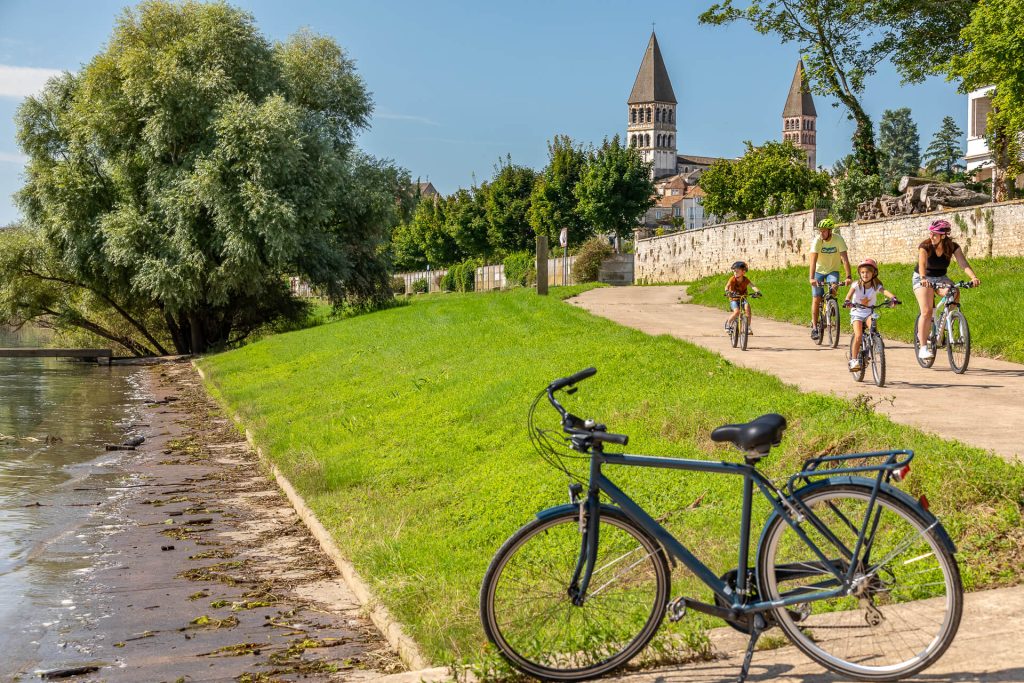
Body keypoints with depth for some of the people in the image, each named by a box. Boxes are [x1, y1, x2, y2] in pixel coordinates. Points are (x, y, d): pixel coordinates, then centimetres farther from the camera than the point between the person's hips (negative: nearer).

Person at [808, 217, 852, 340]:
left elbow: (845, 259, -27)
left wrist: (848, 277, -38)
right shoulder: (817, 241, -21)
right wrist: (812, 278, -43)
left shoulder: (838, 239, -21)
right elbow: (813, 260, -31)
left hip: (833, 270, 0)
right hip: (819, 271, 0)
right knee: (816, 299, -4)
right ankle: (814, 327, 4)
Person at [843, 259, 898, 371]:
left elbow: (885, 291, -26)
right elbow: (850, 293, -26)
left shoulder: (876, 286, -7)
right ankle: (854, 360, -9)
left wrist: (893, 298, -47)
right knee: (858, 335, -20)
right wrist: (847, 301, -49)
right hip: (857, 312, -1)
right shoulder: (857, 285, -8)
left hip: (870, 313, 1)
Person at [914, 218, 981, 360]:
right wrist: (923, 278, -58)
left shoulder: (953, 247, -14)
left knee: (955, 295, -29)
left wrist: (973, 277, -46)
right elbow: (922, 264, -37)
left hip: (940, 278, 3)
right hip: (923, 279, -3)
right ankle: (923, 348, -17)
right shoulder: (925, 246, -21)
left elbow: (963, 263, -27)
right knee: (926, 311, -20)